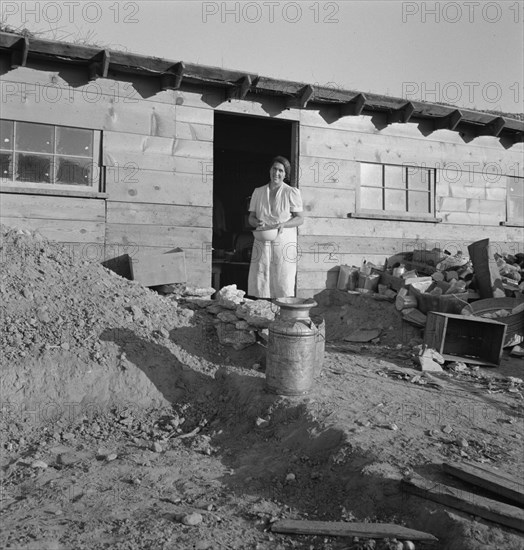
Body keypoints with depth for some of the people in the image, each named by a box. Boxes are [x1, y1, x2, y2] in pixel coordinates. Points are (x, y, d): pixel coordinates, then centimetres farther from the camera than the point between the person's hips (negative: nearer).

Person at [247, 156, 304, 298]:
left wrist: (283, 224, -16)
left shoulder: (292, 192, 2)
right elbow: (251, 217, 15)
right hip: (262, 242, 3)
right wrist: (257, 222, -8)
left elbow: (300, 219, 1)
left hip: (284, 241, -3)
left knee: (283, 283, -5)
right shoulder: (258, 192, 13)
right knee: (258, 281, -3)